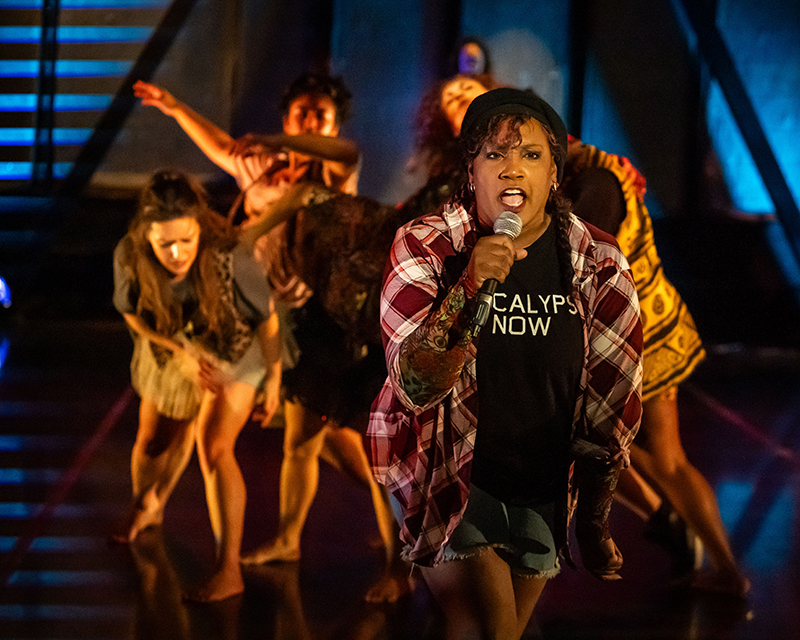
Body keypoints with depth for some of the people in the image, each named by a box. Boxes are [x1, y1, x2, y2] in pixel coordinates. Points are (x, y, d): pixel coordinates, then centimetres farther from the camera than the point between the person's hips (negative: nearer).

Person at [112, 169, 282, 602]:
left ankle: (229, 570, -15)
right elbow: (132, 313, -11)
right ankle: (146, 508, 55)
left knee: (213, 448, -20)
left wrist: (274, 378, -11)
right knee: (155, 442, 20)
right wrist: (181, 353, -24)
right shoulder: (130, 256, -32)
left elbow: (267, 315, -22)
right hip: (170, 352, 4)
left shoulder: (229, 257, -40)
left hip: (234, 356, -4)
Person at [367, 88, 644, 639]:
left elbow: (609, 412, 3)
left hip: (545, 490, 3)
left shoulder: (599, 266, -7)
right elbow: (415, 386, -22)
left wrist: (593, 525, 9)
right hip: (447, 475, -3)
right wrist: (468, 286, -36)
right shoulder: (426, 248, -12)